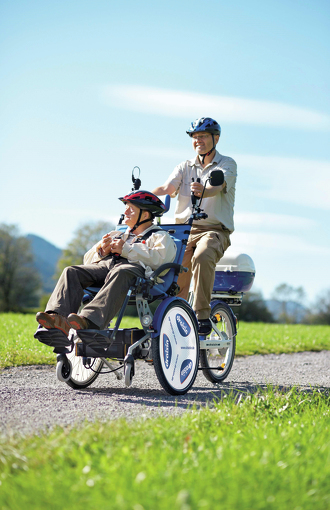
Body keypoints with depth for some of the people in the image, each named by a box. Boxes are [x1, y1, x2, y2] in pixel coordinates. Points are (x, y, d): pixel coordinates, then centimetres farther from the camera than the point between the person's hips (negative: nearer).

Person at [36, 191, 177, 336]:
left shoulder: (159, 236, 22)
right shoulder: (117, 235, 40)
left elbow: (160, 258, -4)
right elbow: (88, 259, 33)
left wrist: (126, 250, -3)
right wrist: (101, 251, 10)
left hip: (134, 267, -6)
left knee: (119, 274, -42)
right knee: (71, 272, -23)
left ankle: (89, 321, -63)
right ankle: (58, 318, -45)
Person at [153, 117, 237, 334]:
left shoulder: (227, 164, 3)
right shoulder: (186, 167, 16)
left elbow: (217, 187, -19)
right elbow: (167, 187, -2)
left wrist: (202, 191, -43)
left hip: (214, 229, -4)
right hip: (184, 229, 4)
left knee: (202, 258, -34)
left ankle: (202, 316, -28)